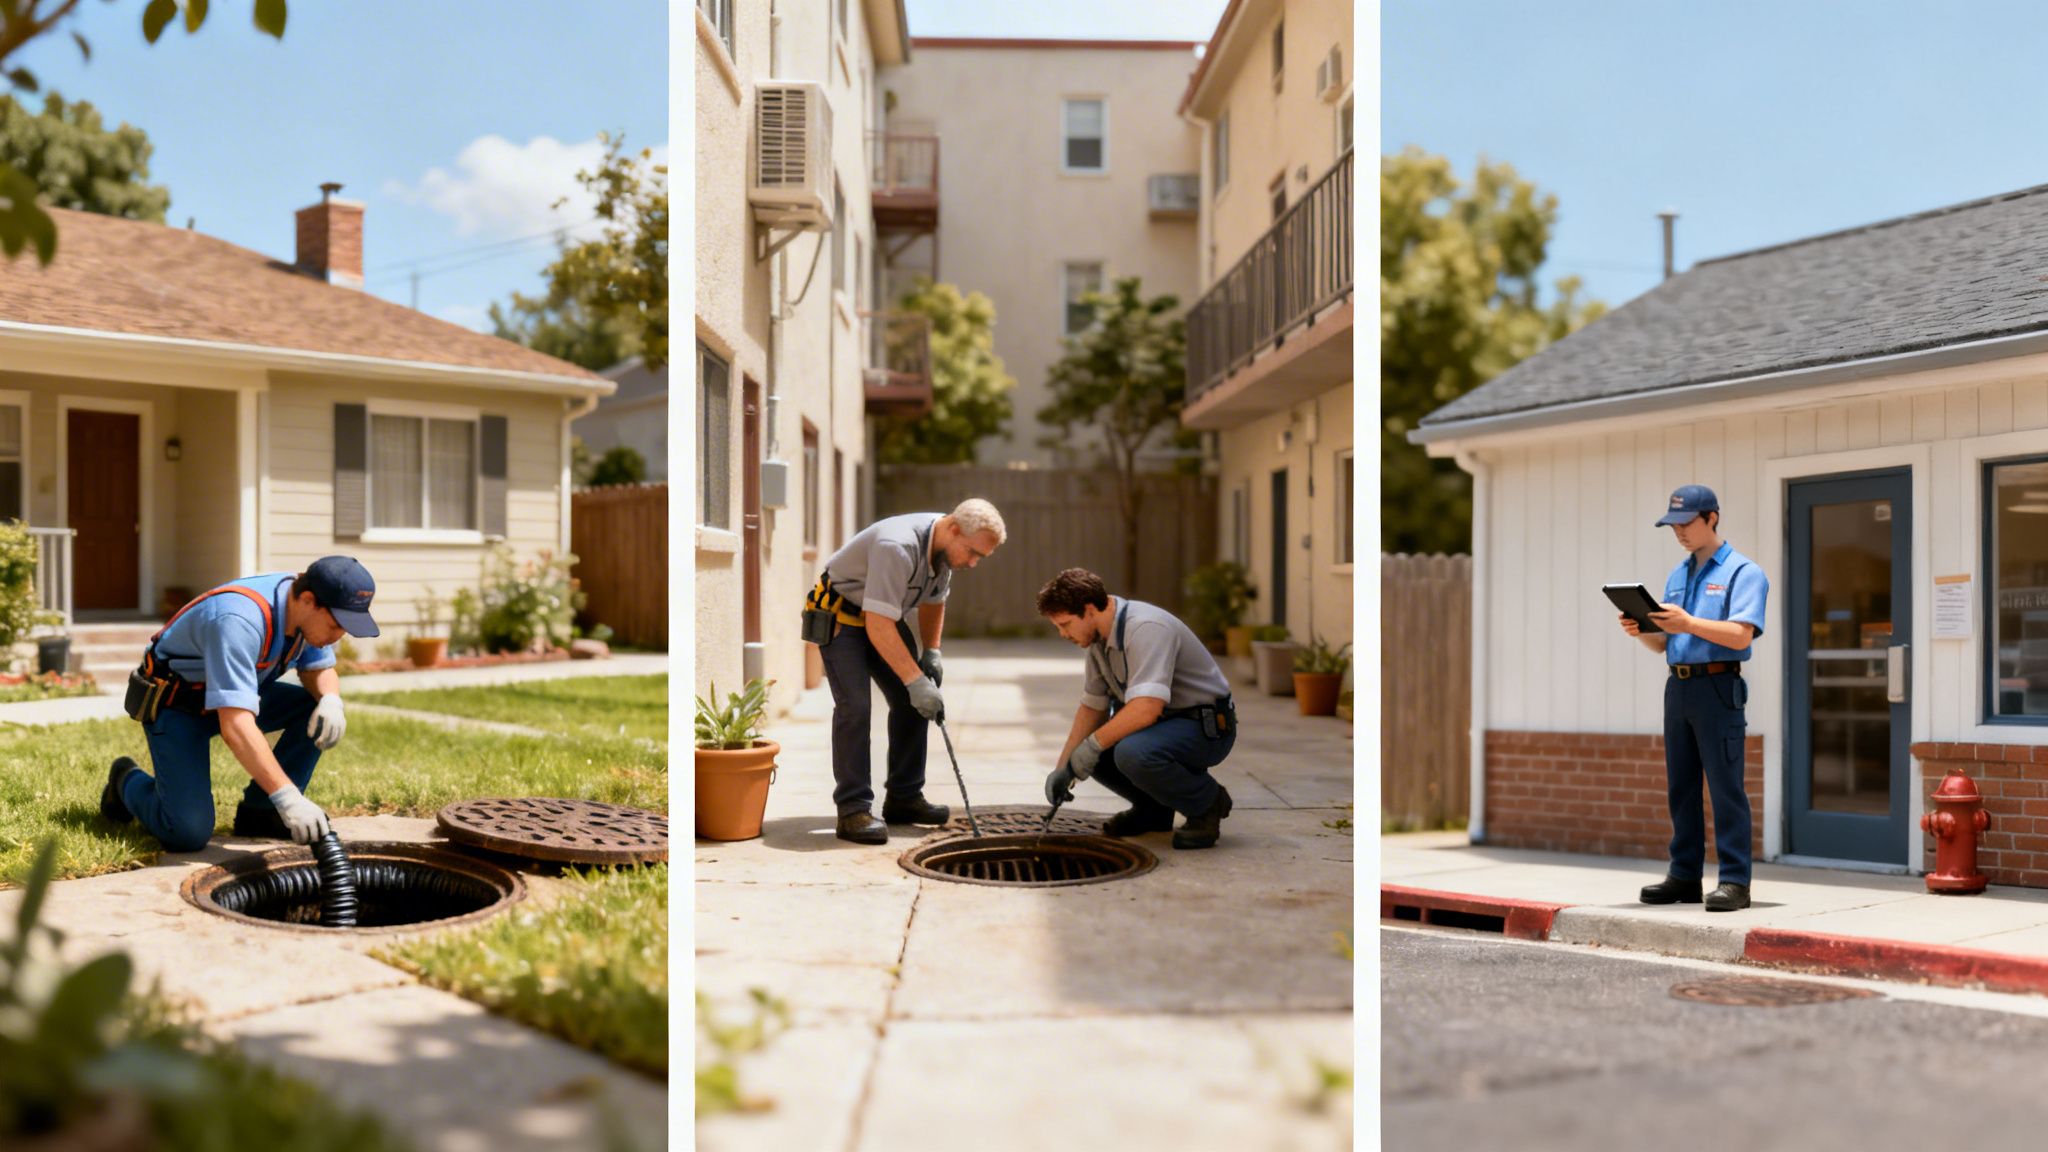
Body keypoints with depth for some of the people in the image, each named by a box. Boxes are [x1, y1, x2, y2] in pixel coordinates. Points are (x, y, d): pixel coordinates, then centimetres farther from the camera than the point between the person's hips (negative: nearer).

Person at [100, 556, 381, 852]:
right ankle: (128, 782, 13)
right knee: (188, 833, -19)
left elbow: (319, 670, 3)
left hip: (234, 695, 8)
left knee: (317, 708, -14)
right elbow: (234, 725, -44)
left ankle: (260, 812, -1)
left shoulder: (308, 611, -13)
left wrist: (331, 701, -22)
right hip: (175, 705, -7)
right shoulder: (239, 621, -37)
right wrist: (287, 796, -47)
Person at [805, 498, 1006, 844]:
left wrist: (931, 651, 1)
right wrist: (916, 680, -36)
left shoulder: (946, 547, -6)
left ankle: (904, 798, 14)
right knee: (855, 705, -20)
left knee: (911, 702, 4)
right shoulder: (898, 547, -36)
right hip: (839, 616, -9)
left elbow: (933, 600, 13)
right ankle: (853, 809, -16)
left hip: (882, 617, 9)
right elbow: (878, 626, -37)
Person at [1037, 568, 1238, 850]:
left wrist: (1092, 745, -26)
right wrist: (1063, 768, 4)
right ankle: (1152, 809, 16)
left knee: (1133, 752, -34)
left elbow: (1146, 708, -37)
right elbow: (1092, 707, 12)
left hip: (1207, 726, -9)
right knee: (1085, 748, 1)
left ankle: (1207, 802, -9)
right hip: (1164, 722, 9)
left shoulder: (1146, 628, -27)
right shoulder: (1098, 636, 3)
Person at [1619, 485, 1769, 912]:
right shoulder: (1676, 576, 19)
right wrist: (1640, 632, -2)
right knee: (1681, 786, 8)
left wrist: (1689, 624, -28)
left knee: (1725, 786, -7)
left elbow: (1741, 635, -16)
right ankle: (1685, 877, 14)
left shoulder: (1743, 572, -3)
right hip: (1677, 687, 7)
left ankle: (1735, 881, -4)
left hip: (1718, 687, -7)